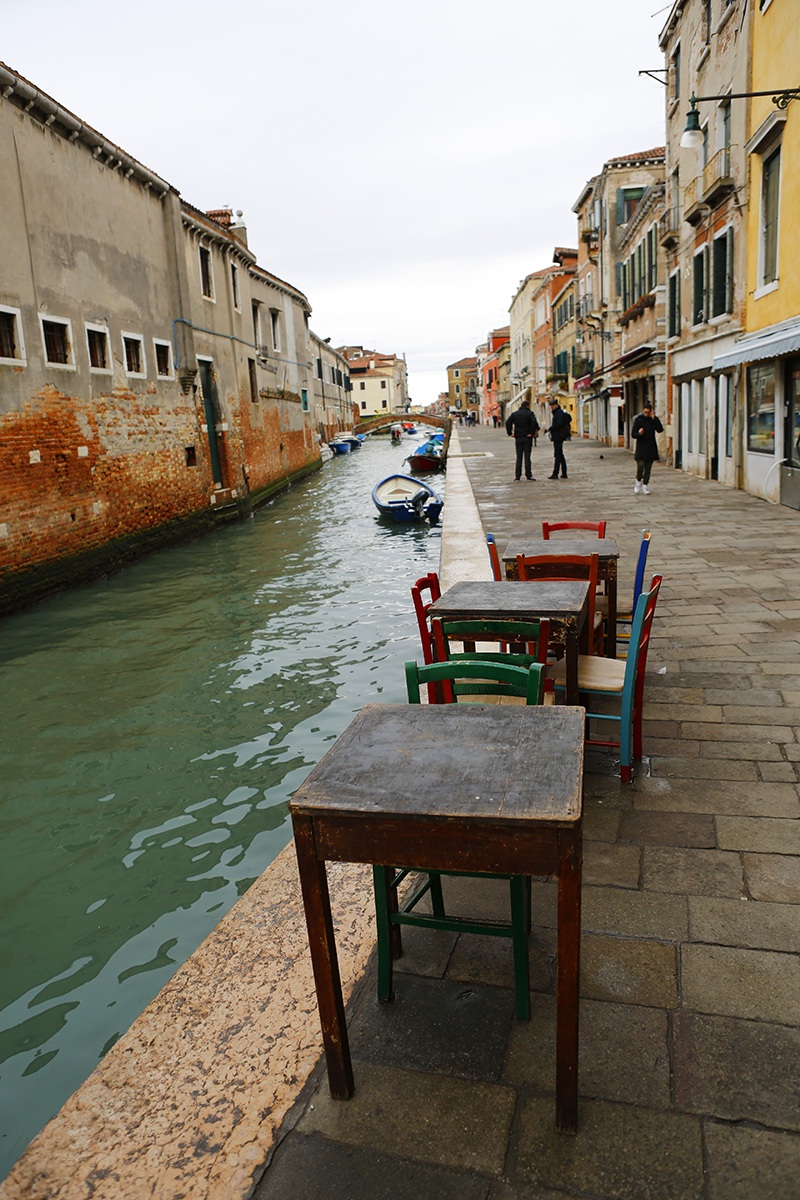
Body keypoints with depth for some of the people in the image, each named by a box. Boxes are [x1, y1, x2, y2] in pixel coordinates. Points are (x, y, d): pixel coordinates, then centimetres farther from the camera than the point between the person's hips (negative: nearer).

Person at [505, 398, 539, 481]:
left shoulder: (514, 414, 7)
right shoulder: (529, 413, -5)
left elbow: (508, 423, -2)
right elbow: (534, 423, -20)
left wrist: (510, 433, 0)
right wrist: (532, 433, -12)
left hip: (518, 438, 3)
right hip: (527, 438, -3)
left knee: (519, 458, 7)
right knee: (527, 457, 0)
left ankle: (517, 477, 4)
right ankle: (529, 476, -1)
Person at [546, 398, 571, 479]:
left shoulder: (559, 412, -12)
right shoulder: (556, 412, 20)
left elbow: (559, 424, -22)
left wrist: (550, 428, -15)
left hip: (558, 437, -11)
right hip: (557, 437, 11)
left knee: (557, 455, -11)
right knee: (560, 454, 13)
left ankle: (555, 474, -13)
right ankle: (564, 473, 16)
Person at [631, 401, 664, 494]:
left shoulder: (654, 419, 3)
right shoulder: (638, 419, -2)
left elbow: (660, 430, -10)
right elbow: (633, 434, -3)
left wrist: (654, 419, -13)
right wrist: (639, 434, -25)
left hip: (651, 447, 2)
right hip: (641, 447, -2)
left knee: (648, 467, 3)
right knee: (641, 465, -14)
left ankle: (645, 485, 13)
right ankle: (638, 481, 10)